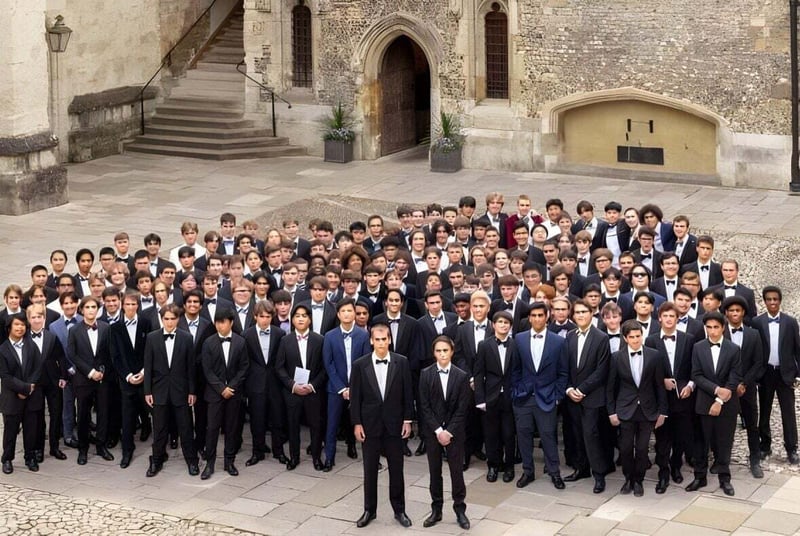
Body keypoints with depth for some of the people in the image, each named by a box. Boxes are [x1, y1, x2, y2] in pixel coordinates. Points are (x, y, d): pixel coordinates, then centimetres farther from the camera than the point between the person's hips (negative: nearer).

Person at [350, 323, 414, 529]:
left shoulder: (401, 362, -3)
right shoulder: (360, 365, -4)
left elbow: (407, 393, 1)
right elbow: (355, 397, -1)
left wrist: (407, 420, -1)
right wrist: (356, 424, -4)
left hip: (394, 424, 0)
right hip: (370, 424, 0)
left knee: (396, 469, 8)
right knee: (370, 470, 8)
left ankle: (399, 510, 19)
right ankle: (369, 510, 20)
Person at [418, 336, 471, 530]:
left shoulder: (462, 376, -3)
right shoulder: (426, 374, -2)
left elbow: (462, 409, -5)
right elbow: (424, 406, -4)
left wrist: (449, 432, -12)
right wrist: (438, 430, -11)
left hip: (455, 431, -1)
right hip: (432, 431, 1)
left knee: (456, 470, 1)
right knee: (435, 471, 7)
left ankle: (460, 509, 10)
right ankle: (436, 510, 15)